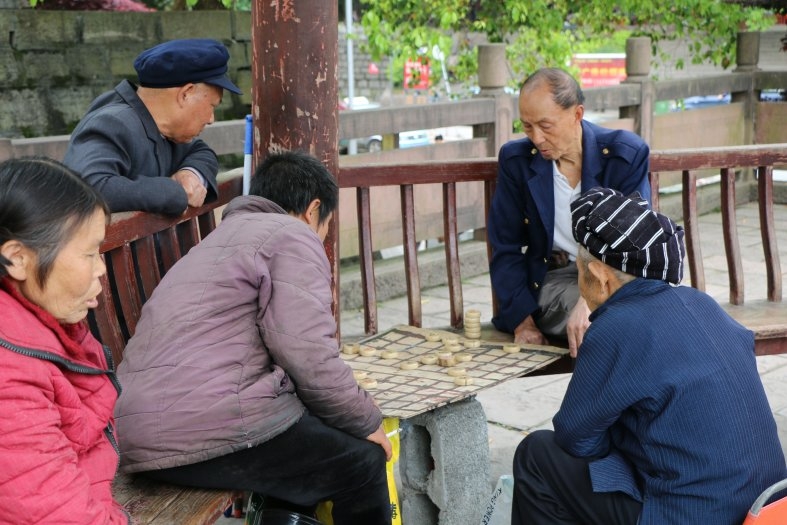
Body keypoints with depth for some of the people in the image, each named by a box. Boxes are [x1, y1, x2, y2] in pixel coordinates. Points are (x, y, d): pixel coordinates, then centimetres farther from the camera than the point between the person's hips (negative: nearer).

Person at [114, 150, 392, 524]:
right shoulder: (292, 236, -1)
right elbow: (310, 359, -12)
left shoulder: (221, 239, 28)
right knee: (361, 461, 6)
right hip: (211, 428, -10)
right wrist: (368, 422, 3)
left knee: (305, 440, 25)